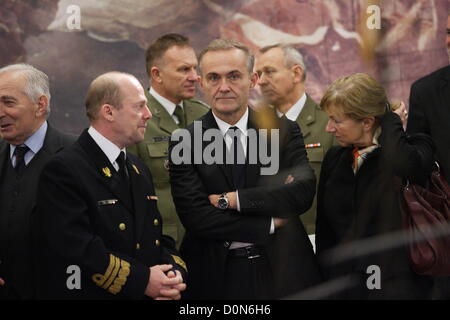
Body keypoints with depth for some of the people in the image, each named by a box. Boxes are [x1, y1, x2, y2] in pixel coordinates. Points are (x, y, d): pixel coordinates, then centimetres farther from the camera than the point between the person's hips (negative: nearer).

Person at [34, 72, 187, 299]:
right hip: (94, 294, -8)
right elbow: (76, 248, -24)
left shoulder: (139, 170, 13)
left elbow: (158, 238, 14)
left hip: (152, 292, 8)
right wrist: (142, 281, -22)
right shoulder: (64, 170, -14)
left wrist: (175, 272, -7)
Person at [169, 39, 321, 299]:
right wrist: (272, 224, -13)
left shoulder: (285, 131, 1)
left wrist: (231, 199, -16)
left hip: (282, 271, 2)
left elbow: (303, 192, -13)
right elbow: (195, 217, -13)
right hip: (216, 277, -1)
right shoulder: (185, 143, -4)